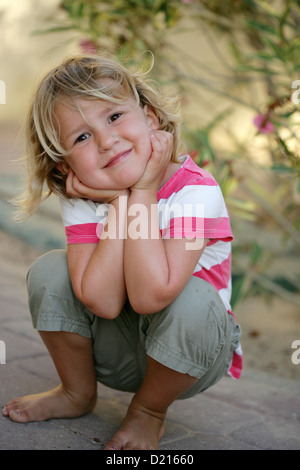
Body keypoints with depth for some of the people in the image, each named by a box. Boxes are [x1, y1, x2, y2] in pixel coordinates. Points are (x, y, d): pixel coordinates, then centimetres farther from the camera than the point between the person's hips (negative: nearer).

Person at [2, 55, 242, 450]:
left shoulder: (196, 192, -26)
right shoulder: (81, 201, -14)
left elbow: (150, 295, -39)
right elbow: (102, 302, -28)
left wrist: (142, 193, -33)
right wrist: (120, 202, -29)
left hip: (193, 355, -3)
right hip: (117, 349, 4)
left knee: (190, 299, -35)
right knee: (50, 271, -16)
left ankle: (149, 410, -4)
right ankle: (78, 393, 9)